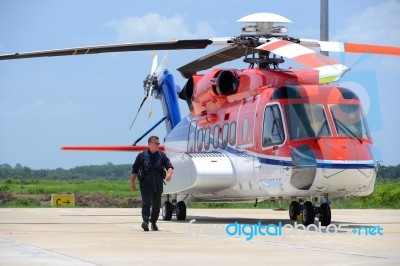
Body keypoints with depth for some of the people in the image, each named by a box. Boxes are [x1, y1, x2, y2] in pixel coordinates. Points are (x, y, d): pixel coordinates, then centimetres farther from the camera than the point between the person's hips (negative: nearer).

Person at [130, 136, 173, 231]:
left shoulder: (162, 156, 5)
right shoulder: (142, 156, -2)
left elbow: (169, 166, -4)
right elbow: (134, 170, 3)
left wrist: (169, 174, -26)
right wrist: (132, 183, 2)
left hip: (158, 184, 4)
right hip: (146, 184, -3)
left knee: (157, 204, 11)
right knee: (146, 202, -18)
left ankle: (153, 222, 25)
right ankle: (145, 221, -27)